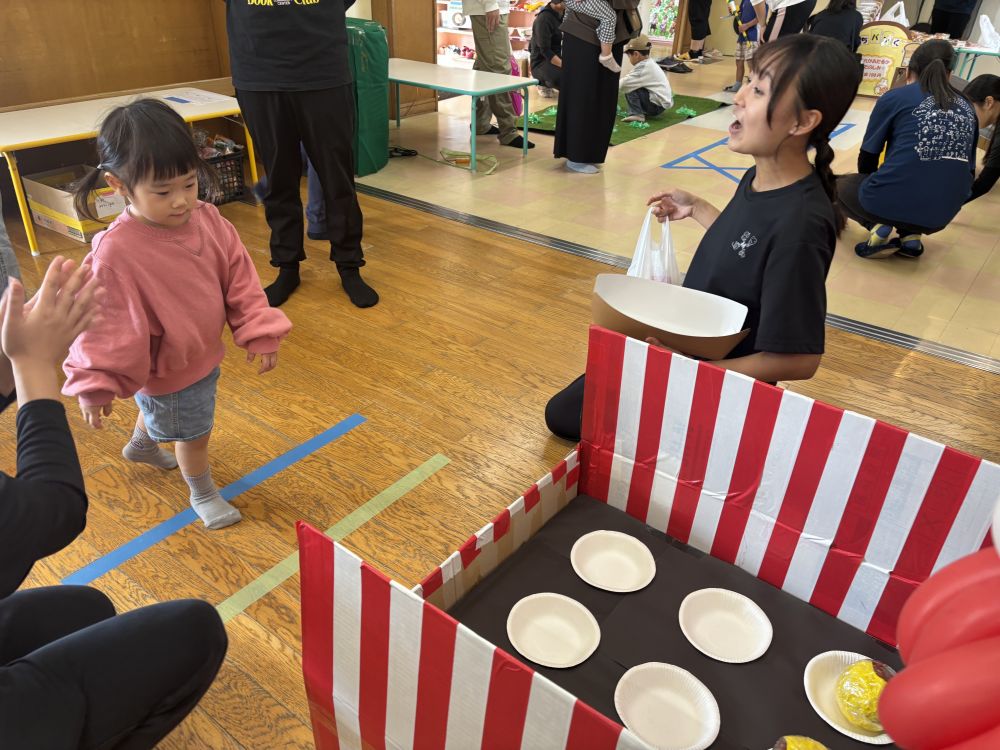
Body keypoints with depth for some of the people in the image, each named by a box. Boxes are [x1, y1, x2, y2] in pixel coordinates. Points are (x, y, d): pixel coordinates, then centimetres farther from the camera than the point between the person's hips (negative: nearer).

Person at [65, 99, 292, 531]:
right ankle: (202, 494, 42)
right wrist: (96, 385, -20)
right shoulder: (116, 252, -31)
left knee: (161, 411, 34)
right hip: (166, 369, -7)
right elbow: (104, 324, -24)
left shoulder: (207, 219, -13)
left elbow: (240, 277, -5)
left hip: (205, 353, 7)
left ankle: (141, 446, 67)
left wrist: (259, 331, -7)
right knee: (193, 432, 13)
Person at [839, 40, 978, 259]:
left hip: (892, 203, -4)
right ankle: (910, 235, 11)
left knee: (840, 185, 28)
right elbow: (969, 171, 20)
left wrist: (870, 184, 32)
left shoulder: (894, 97, 5)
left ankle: (879, 228, 1)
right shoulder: (967, 109, 16)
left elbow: (867, 158, 10)